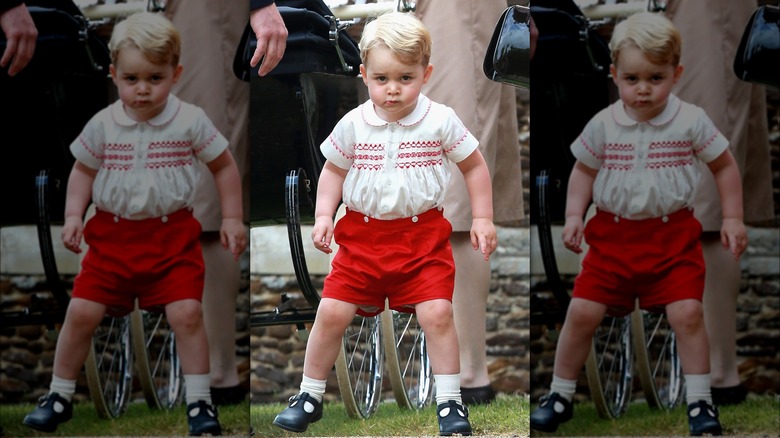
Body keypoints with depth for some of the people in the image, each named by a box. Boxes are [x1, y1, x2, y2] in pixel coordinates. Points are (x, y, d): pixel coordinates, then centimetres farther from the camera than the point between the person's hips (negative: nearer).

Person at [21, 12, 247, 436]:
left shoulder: (190, 121, -7)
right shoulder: (103, 125, -3)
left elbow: (224, 166, 6)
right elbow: (83, 171, 11)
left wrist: (232, 218, 3)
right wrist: (73, 216, -2)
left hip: (172, 236, -2)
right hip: (112, 235, 2)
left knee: (186, 312, -14)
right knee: (81, 311, -3)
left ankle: (199, 401, 2)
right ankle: (59, 395, 15)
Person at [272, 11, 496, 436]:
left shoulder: (441, 121, -7)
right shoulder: (353, 125, -4)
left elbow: (474, 166, 5)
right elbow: (333, 170, 11)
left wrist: (482, 218, 2)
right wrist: (323, 216, -1)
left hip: (423, 236, -1)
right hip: (362, 237, 1)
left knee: (437, 313, -14)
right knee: (332, 311, -3)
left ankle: (449, 401, 2)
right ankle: (309, 396, 14)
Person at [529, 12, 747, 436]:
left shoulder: (691, 121, -7)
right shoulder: (603, 125, -5)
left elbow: (724, 166, 5)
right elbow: (583, 170, 10)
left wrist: (732, 218, 2)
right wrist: (574, 216, -3)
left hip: (672, 236, -1)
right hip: (613, 235, 1)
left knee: (687, 313, -13)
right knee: (582, 312, -3)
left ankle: (699, 402, 4)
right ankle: (560, 394, 14)